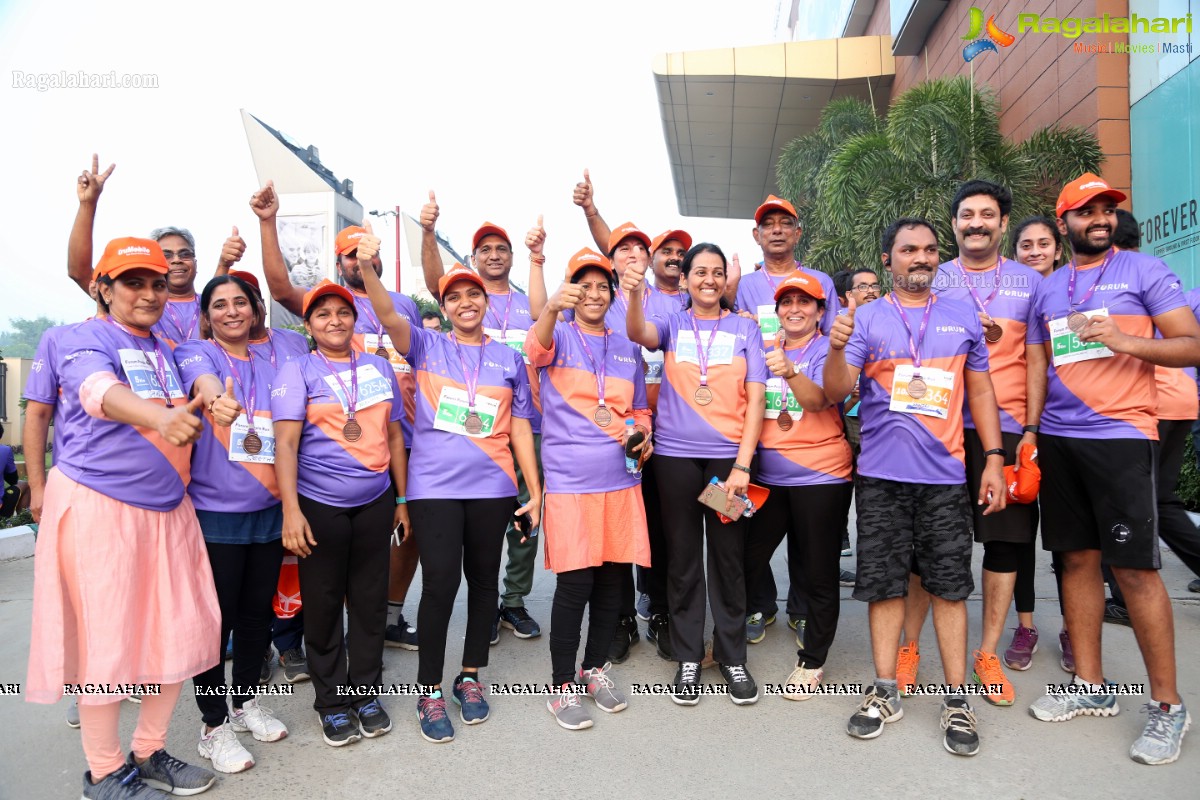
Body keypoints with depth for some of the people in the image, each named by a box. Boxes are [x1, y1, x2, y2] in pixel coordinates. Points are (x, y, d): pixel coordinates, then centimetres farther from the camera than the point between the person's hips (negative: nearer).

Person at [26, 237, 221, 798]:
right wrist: (159, 416, -49)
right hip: (98, 506, -6)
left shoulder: (168, 351, 14)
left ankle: (149, 754, 28)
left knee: (176, 635, 10)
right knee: (105, 642, 2)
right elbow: (101, 391, -29)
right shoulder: (84, 340, -8)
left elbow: (188, 409, 13)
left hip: (168, 507, 7)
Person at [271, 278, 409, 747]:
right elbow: (285, 442, -10)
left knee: (370, 601, 10)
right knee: (323, 606, 8)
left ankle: (366, 693, 27)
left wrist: (402, 500, 11)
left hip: (375, 502, 3)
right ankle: (331, 702, 24)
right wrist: (291, 510, -19)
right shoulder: (297, 371, -2)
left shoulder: (379, 368, 9)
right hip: (319, 505, -3)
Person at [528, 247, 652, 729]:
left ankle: (595, 668, 30)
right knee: (574, 584, -4)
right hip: (570, 481, -4)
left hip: (620, 479, 5)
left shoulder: (627, 348, 14)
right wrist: (553, 307, -45)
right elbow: (537, 346, -24)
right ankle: (562, 685, 14)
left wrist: (642, 434, 0)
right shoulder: (560, 338, 1)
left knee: (613, 580, 10)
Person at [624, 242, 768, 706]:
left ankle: (732, 656, 22)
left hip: (729, 456, 0)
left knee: (728, 558, 7)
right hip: (675, 455, 0)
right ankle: (688, 657, 21)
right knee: (683, 558, 7)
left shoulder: (745, 329, 6)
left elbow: (755, 398, 0)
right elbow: (638, 333, -16)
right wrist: (634, 295, -38)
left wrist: (743, 464, -9)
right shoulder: (671, 326, 7)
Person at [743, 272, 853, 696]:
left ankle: (812, 661, 21)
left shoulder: (827, 349, -4)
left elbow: (819, 400, -22)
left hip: (820, 477, -4)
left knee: (819, 572, 5)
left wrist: (789, 372, -41)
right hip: (769, 476, 5)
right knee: (747, 560, 10)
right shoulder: (765, 351, 11)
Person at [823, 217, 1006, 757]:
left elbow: (980, 391, 12)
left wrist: (994, 460, 5)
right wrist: (837, 348, -25)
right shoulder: (866, 319, 4)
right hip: (881, 474, -1)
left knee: (949, 585, 4)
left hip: (945, 474, 1)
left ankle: (956, 699, 17)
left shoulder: (963, 317, 10)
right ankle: (885, 692, 19)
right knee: (885, 584, 6)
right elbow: (836, 392, -6)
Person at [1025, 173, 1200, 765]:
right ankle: (1091, 686, 21)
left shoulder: (1143, 271, 2)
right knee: (1078, 558, 9)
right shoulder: (1046, 289, 15)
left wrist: (1124, 340, -19)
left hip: (1120, 435, -4)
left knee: (1134, 567, -4)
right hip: (1058, 440, 5)